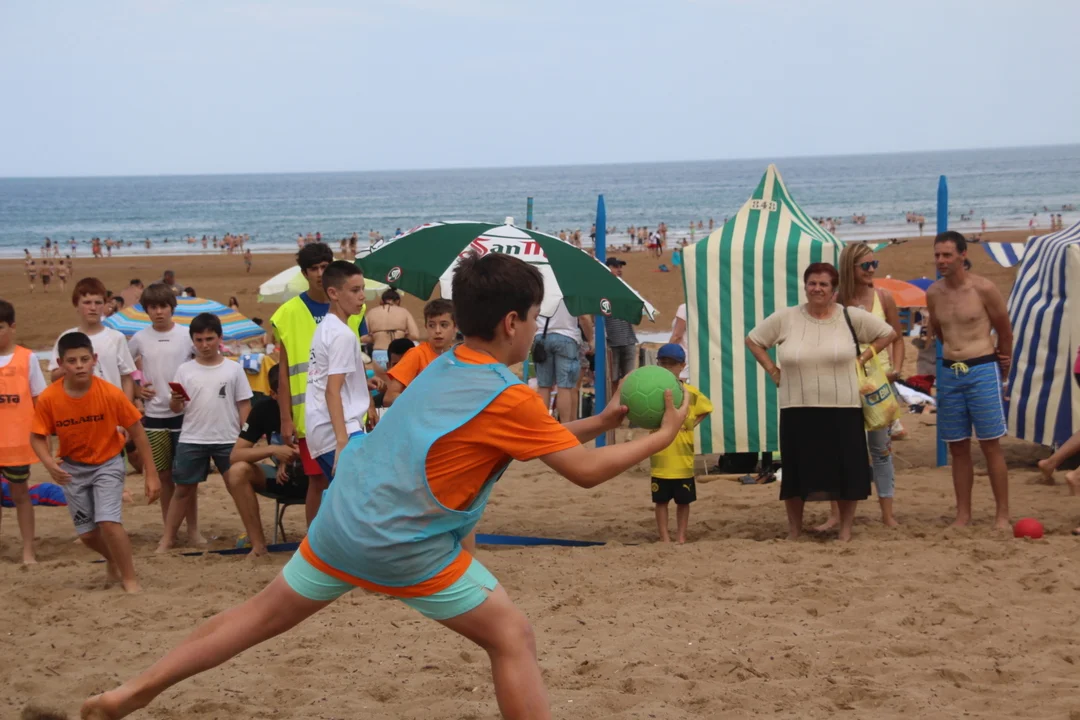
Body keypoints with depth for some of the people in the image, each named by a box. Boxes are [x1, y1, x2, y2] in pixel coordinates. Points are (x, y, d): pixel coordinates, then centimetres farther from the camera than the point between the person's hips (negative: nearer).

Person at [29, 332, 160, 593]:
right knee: (87, 533, 8)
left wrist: (151, 474, -11)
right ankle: (113, 561, 42)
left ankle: (130, 579, -2)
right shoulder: (48, 399, -21)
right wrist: (50, 464, -31)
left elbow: (136, 431, -13)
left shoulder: (111, 394, -23)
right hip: (73, 468, 2)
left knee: (108, 522, -20)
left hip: (107, 463, -2)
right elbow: (37, 437, -11)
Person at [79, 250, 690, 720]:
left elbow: (537, 436, 24)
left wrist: (600, 422, 19)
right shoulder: (509, 397, -11)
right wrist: (662, 436, 3)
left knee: (264, 616, 21)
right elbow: (586, 471, -8)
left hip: (340, 526, 8)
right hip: (406, 550, -7)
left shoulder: (442, 368, 13)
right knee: (512, 638, 4)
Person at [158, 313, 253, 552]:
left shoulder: (233, 369, 0)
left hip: (228, 440, -1)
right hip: (191, 440, 1)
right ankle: (168, 538, 14)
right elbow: (176, 408, 4)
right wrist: (175, 400, -19)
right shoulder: (185, 370, 2)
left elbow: (244, 405, 2)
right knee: (184, 488, 8)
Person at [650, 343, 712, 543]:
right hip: (661, 458, -1)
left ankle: (681, 537, 18)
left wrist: (692, 423, 1)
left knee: (683, 501, 8)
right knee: (661, 500, 5)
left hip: (683, 459, 1)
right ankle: (664, 538, 12)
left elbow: (706, 408, 14)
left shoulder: (691, 392, 0)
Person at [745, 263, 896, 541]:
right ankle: (794, 531, 20)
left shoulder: (852, 317, 0)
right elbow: (753, 340, 12)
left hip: (843, 410, -1)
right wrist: (773, 371, 3)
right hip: (797, 411, 1)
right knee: (796, 472, 6)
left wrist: (862, 359, 1)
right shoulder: (785, 318, 1)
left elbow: (888, 334, 10)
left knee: (846, 470, 1)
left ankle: (846, 530, 14)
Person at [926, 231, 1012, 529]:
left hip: (982, 371, -4)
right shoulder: (933, 294, 5)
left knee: (991, 446, -3)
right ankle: (963, 515, 13)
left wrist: (1002, 367, 16)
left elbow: (1005, 331, 5)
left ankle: (1002, 515, 0)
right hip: (950, 372, 5)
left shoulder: (983, 289, -8)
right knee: (957, 448, 7)